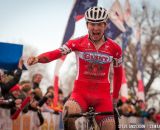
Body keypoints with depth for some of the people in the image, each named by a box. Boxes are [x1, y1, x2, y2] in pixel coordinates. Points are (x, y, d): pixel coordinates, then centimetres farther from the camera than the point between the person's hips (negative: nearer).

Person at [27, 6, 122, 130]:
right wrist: (37, 58, -36)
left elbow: (118, 73, 15)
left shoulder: (114, 48, 1)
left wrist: (115, 97, 20)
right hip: (81, 92, -2)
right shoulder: (78, 43, -4)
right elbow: (56, 53, -17)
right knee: (68, 113, -33)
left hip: (102, 95, 2)